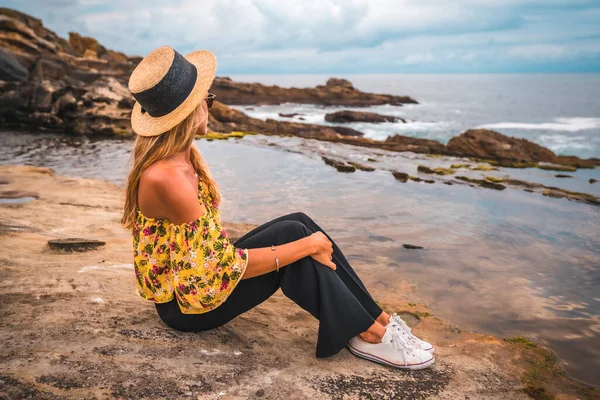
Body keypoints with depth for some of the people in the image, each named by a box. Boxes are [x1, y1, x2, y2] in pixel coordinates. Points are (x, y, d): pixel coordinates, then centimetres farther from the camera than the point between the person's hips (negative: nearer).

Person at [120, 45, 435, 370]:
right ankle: (368, 334, -9)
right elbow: (224, 267, -28)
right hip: (189, 304, -9)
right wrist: (307, 245, -22)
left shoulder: (180, 156, 0)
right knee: (293, 234, -22)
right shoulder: (167, 178, -30)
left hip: (197, 276, 9)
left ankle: (377, 318, -3)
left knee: (299, 222, -5)